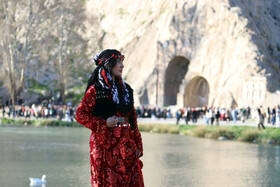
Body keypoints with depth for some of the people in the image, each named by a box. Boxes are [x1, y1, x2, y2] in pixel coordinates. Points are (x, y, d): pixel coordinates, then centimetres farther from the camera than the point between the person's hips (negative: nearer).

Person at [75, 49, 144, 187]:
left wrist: (138, 145, 12)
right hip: (105, 144, -5)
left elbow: (132, 117, 16)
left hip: (126, 143, 6)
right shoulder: (95, 90, -4)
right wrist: (104, 123, -14)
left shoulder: (125, 89, 15)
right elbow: (80, 114, -6)